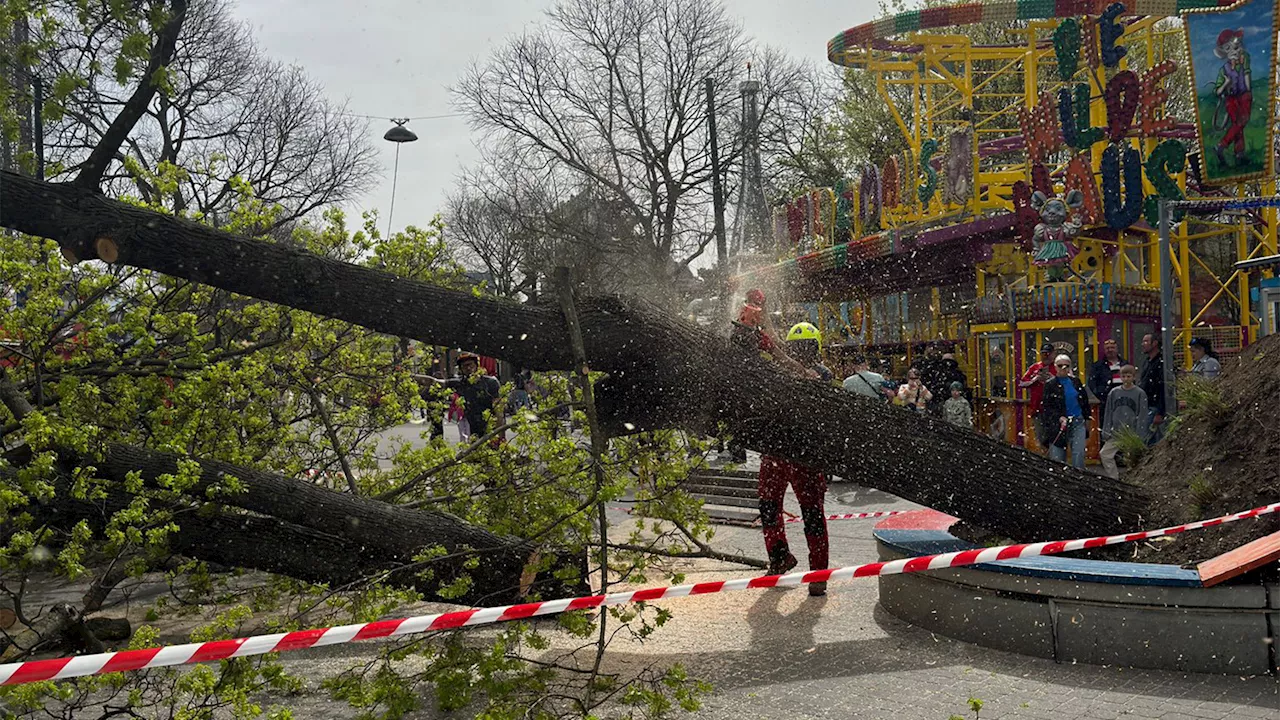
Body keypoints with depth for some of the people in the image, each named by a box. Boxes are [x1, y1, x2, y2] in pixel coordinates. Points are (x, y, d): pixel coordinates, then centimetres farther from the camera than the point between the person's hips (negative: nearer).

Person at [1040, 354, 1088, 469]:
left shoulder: (1076, 381, 9)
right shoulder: (1050, 384, -3)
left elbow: (1085, 401, 18)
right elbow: (1046, 407, -7)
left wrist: (1086, 419, 17)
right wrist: (1060, 418, -18)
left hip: (1078, 422, 3)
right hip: (1058, 424, -2)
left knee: (1079, 453, -8)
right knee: (1057, 456, 0)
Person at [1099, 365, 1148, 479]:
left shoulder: (1140, 393, -2)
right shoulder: (1114, 392, 6)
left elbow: (1142, 415, -3)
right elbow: (1108, 413, 9)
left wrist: (1138, 435, -9)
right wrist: (1106, 431, 3)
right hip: (1116, 433, 3)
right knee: (1105, 454, -6)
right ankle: (1113, 478, 2)